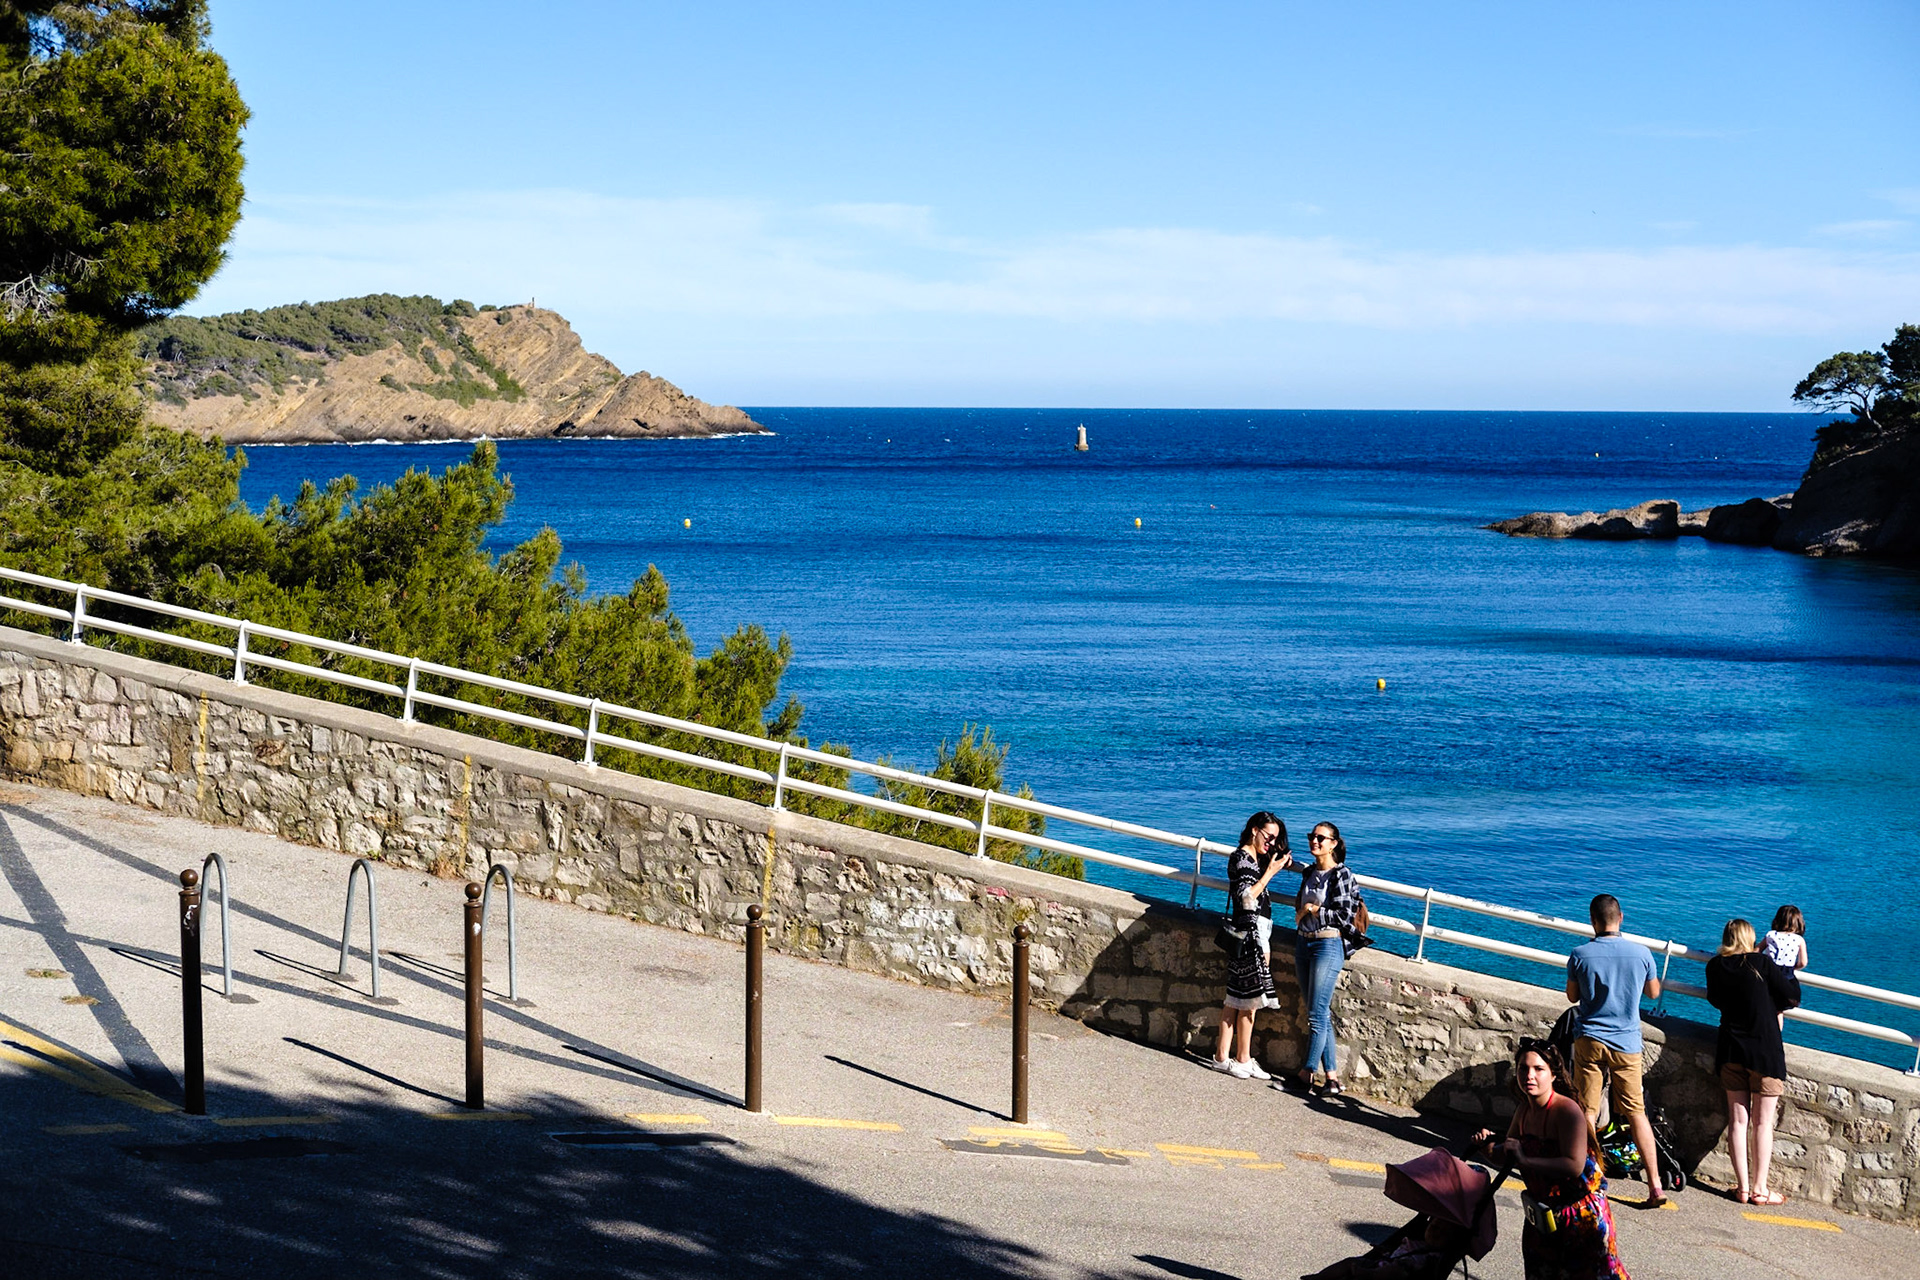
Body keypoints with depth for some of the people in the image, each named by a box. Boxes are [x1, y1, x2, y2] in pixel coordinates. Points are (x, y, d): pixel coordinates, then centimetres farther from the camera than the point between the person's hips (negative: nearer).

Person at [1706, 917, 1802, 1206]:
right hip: (1765, 1051, -4)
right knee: (1763, 1122, 2)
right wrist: (1788, 974, 14)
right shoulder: (1761, 963, -11)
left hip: (1730, 1050, 4)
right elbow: (1792, 997, -5)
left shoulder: (1715, 967, 1)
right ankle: (1759, 1189, 4)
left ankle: (1743, 1187, 8)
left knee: (1737, 1119, 8)